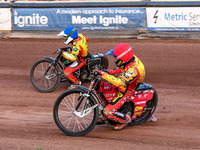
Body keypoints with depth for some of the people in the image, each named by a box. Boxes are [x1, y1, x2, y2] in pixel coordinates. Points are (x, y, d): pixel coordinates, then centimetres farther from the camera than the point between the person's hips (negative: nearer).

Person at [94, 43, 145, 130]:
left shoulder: (133, 70, -38)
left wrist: (103, 74, -48)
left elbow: (119, 82, -48)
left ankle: (125, 119, 9)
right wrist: (110, 72, 2)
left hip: (126, 92, -10)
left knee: (108, 112, -16)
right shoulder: (132, 58, -10)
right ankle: (104, 104, 29)